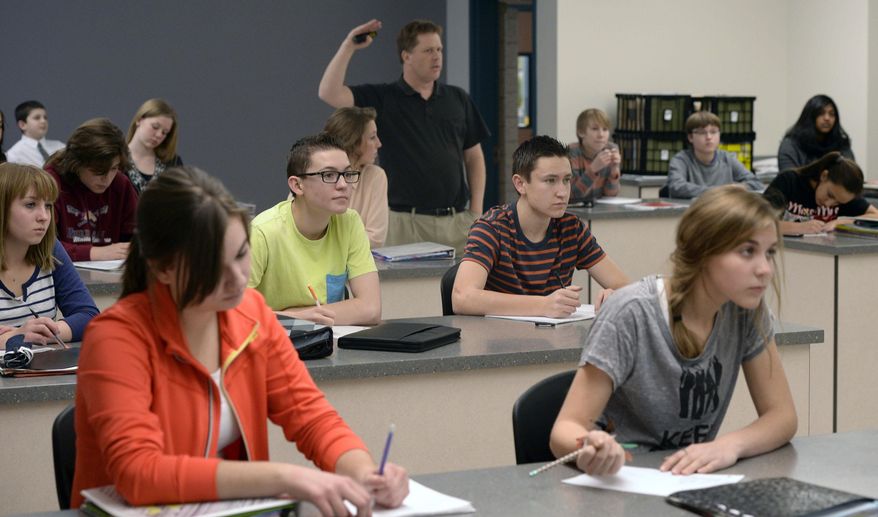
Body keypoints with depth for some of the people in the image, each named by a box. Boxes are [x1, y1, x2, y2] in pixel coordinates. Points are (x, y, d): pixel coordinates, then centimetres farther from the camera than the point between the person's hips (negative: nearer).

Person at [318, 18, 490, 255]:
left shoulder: (458, 99, 11)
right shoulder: (382, 99, 1)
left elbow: (474, 157, 14)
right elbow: (329, 93, -11)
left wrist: (476, 212, 5)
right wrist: (349, 46, -16)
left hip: (456, 220, 3)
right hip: (405, 221, -3)